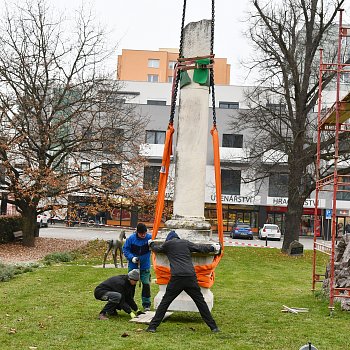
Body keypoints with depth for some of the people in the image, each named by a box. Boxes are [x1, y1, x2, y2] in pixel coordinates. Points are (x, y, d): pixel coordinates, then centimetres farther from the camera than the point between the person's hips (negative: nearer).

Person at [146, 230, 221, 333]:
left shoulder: (168, 244, 13)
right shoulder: (186, 243, 17)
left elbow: (157, 249, 31)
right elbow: (201, 248, 22)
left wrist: (151, 243, 53)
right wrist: (213, 248, 38)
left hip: (176, 278, -2)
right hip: (191, 277, 2)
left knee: (164, 302, 7)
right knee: (201, 302, 10)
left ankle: (153, 326, 6)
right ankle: (213, 326, 11)